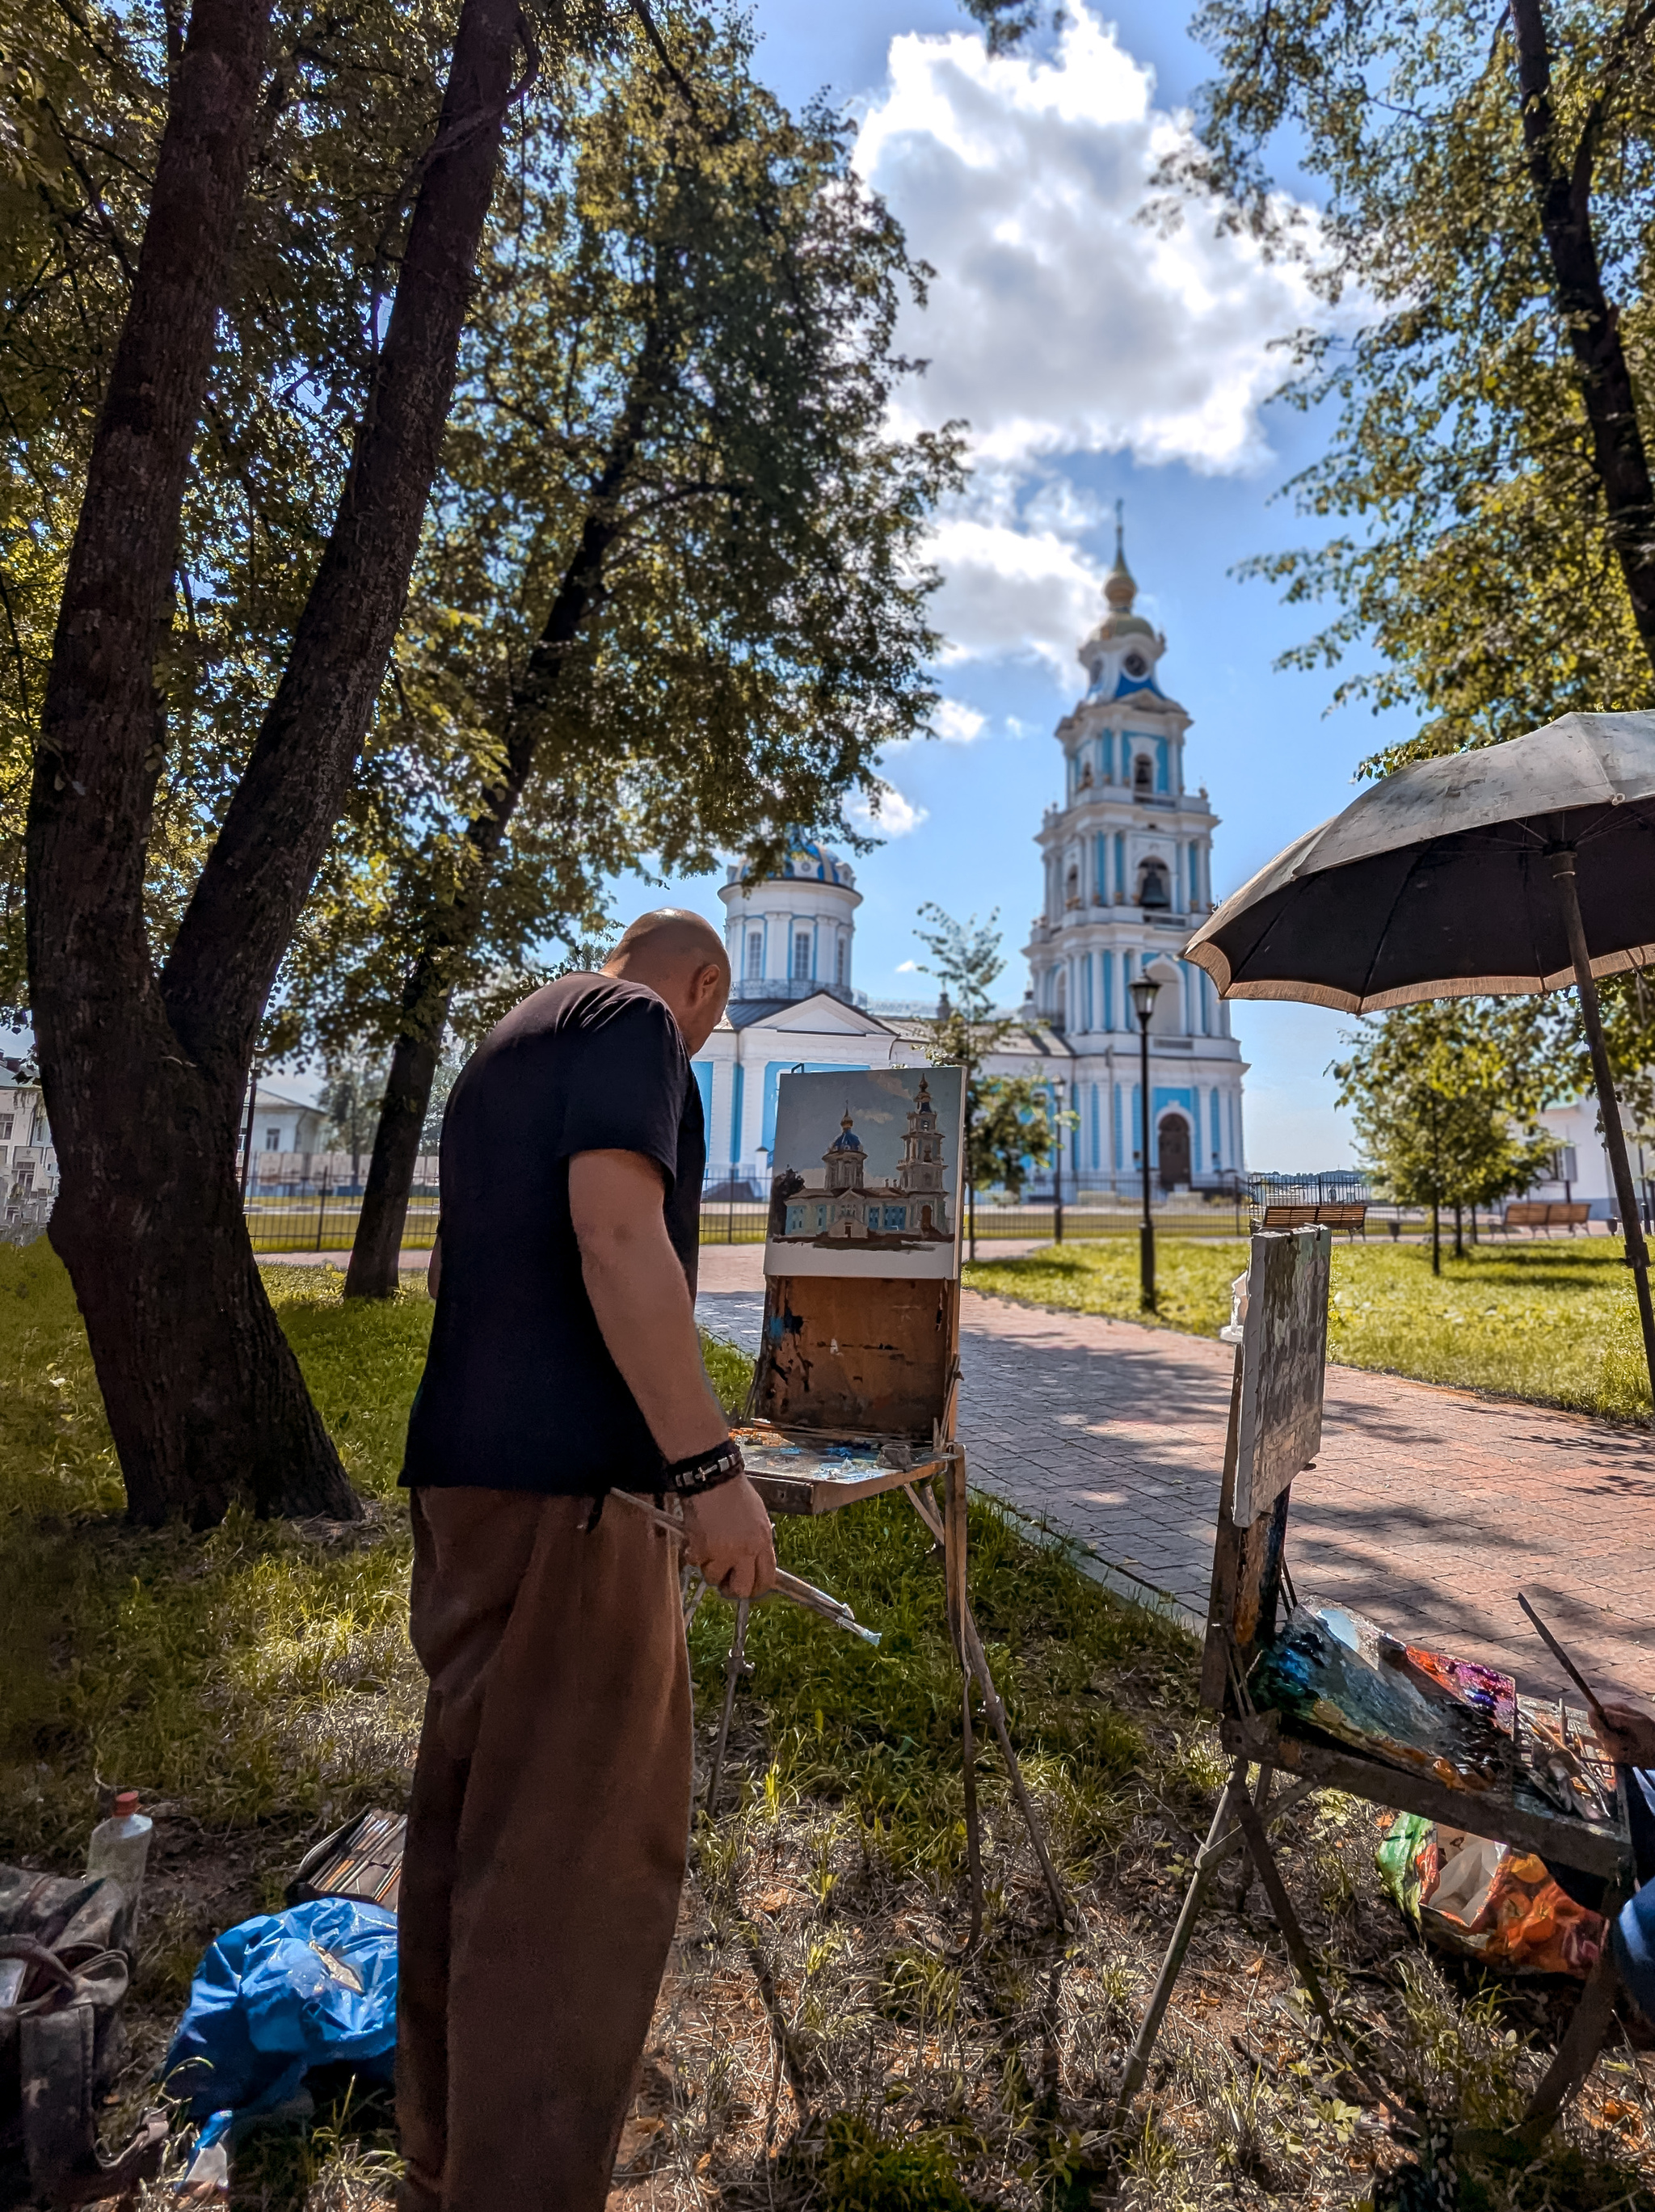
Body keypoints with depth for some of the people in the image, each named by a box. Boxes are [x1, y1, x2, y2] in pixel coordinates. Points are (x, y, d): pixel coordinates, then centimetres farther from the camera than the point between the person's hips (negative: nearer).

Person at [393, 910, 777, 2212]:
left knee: (473, 1823, 17)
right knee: (579, 1849, -3)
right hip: (564, 1481, -10)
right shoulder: (634, 1022, -5)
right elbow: (617, 1230, -20)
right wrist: (709, 1465, -21)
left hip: (465, 1468, 10)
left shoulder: (500, 1052, 22)